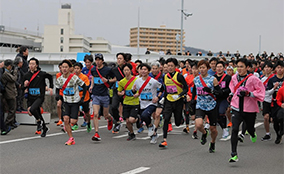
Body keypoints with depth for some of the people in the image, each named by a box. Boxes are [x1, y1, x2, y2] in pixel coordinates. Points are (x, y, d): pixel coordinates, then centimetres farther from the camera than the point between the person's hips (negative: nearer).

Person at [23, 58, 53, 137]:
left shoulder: (41, 74, -6)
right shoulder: (26, 75, 4)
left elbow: (50, 77, 14)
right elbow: (23, 88, 12)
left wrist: (50, 87, 6)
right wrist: (25, 85, -10)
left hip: (40, 97, -5)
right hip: (31, 98, 5)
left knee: (32, 109, -27)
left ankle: (39, 121, -1)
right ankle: (44, 128, 31)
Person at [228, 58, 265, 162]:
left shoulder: (253, 79, -13)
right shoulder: (234, 78, 1)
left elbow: (260, 91, -11)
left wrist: (248, 93, -22)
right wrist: (231, 94, 10)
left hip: (250, 109, -2)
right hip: (237, 108, 2)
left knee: (250, 129, 17)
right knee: (234, 129, -15)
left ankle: (253, 134, 59)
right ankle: (234, 155, -12)